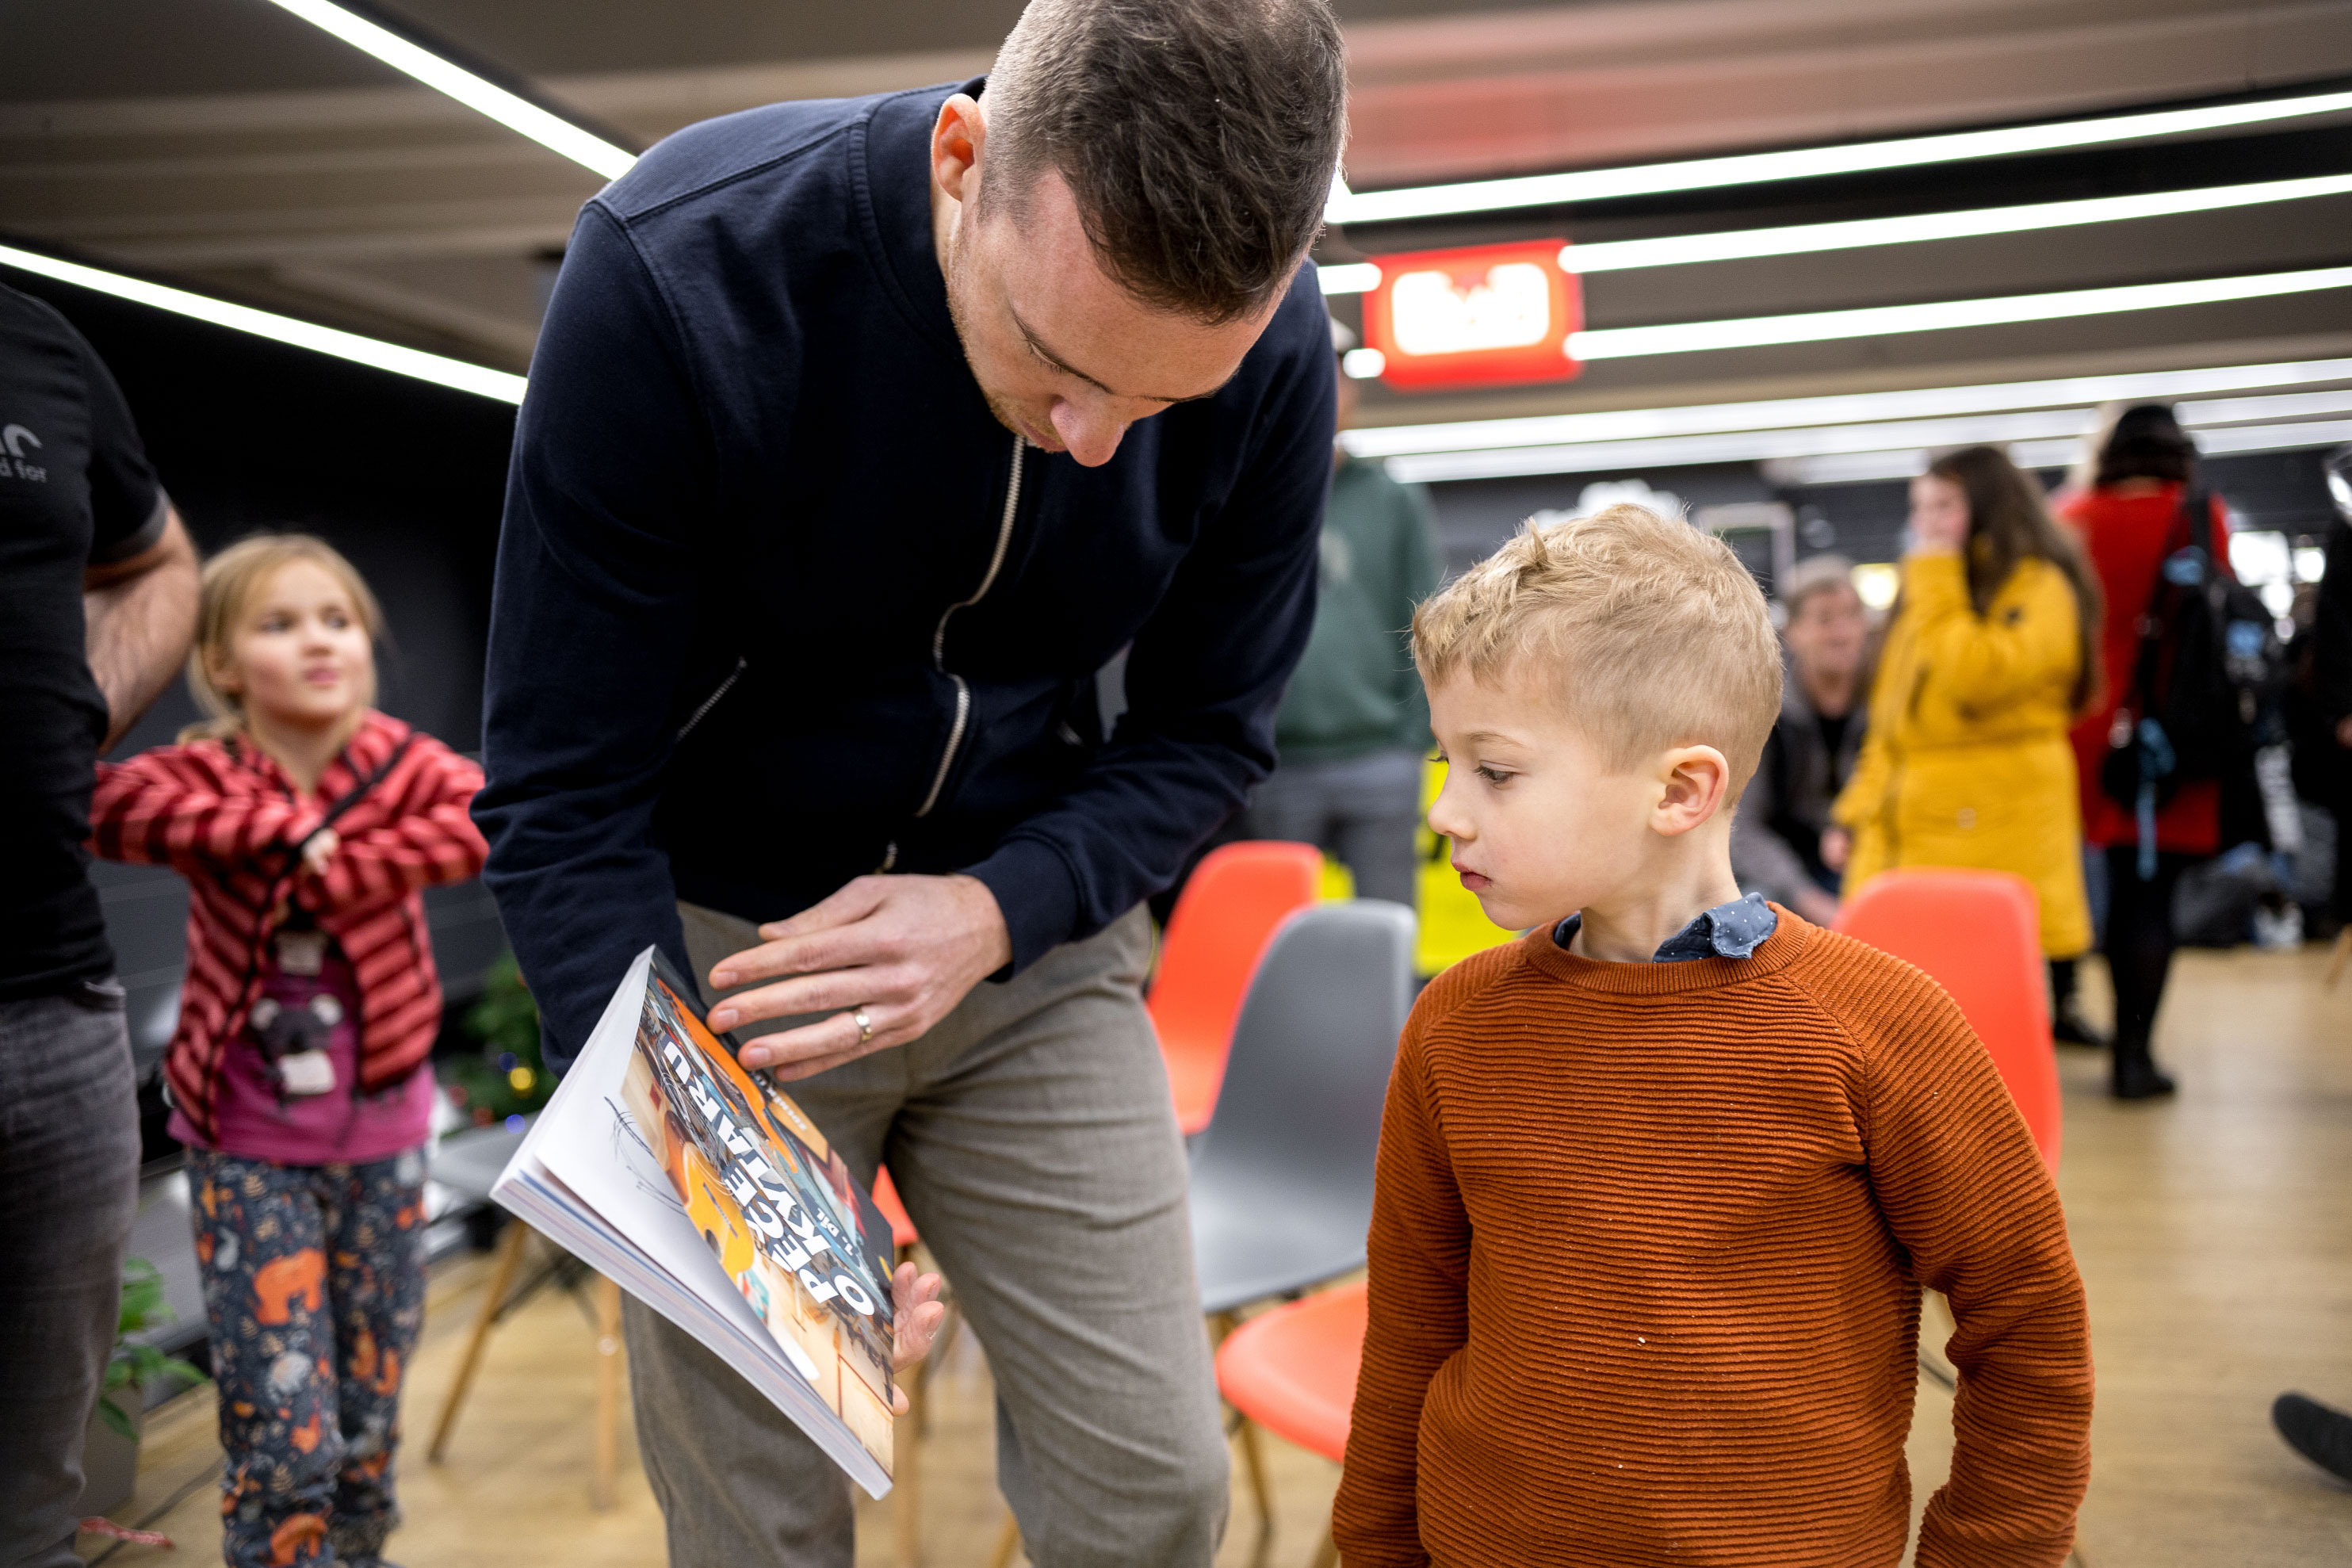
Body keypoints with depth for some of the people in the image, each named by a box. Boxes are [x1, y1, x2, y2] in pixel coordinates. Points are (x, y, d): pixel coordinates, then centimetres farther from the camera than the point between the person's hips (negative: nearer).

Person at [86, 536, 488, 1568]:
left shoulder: (396, 762, -3)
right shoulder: (207, 774, -7)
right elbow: (107, 804, -27)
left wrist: (342, 867, -27)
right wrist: (283, 828, -29)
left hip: (381, 1137, 2)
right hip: (247, 1145, -2)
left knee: (370, 1422, 15)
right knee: (281, 1427, -4)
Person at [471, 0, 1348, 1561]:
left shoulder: (1273, 349, -16)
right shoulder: (673, 270, -25)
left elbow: (1206, 732, -3)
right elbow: (563, 796, -18)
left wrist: (997, 910, -21)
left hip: (1027, 926, 3)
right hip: (721, 935, -2)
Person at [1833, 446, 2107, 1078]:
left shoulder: (2040, 588, -3)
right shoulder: (1925, 592, 21)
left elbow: (1977, 677, -21)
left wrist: (1938, 577, -12)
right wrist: (1860, 811, 15)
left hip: (1993, 837, -7)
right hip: (1909, 833, 7)